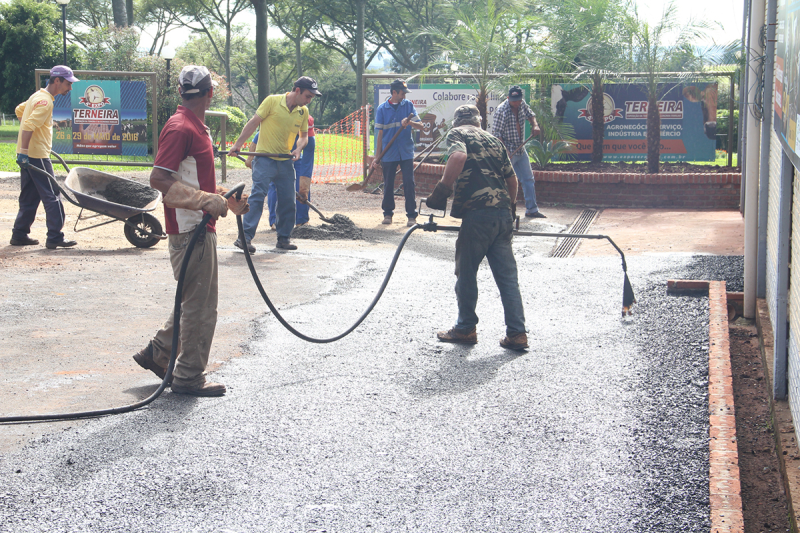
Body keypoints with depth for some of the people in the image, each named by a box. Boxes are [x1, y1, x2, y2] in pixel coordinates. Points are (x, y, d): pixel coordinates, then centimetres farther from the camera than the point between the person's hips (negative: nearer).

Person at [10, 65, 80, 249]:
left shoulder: (38, 96, 16)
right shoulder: (45, 101, -16)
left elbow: (19, 110, 29)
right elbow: (28, 126, -25)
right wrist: (24, 151, -27)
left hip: (28, 155, 10)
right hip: (36, 156, -10)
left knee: (29, 198, 14)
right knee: (51, 196, -6)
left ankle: (19, 235, 18)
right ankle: (55, 238, -6)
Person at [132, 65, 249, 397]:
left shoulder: (196, 126, 16)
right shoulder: (180, 128, -16)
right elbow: (158, 179, -23)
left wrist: (226, 200, 18)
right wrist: (208, 202, -25)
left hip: (201, 228, 10)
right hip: (189, 231, -10)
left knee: (195, 301, 19)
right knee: (200, 305, -2)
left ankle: (157, 353, 28)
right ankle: (189, 377, 8)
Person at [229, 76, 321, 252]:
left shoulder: (303, 112, 6)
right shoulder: (272, 101, -9)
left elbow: (304, 135, 16)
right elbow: (253, 123, -5)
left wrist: (298, 149, -6)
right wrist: (238, 144, -7)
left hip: (285, 161, 6)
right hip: (265, 159, -5)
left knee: (288, 201, 7)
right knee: (257, 196, -13)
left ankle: (284, 238, 21)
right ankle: (245, 237, -13)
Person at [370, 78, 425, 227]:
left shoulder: (408, 105, 5)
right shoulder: (382, 109, 3)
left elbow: (421, 126, 0)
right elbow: (379, 133, 5)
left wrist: (410, 122, -22)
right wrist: (377, 156, 3)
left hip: (406, 153, 0)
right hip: (388, 153, 0)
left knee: (409, 184, -4)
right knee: (388, 185, 6)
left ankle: (411, 215, 2)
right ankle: (388, 213, 20)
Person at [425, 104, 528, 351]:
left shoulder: (456, 134, 4)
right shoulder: (494, 140, 22)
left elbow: (459, 156, -19)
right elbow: (511, 178, 22)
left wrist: (441, 190, -17)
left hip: (478, 214, -6)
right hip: (503, 214, 6)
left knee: (466, 273, 9)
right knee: (507, 275, 9)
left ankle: (466, 328, 19)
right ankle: (517, 333, 8)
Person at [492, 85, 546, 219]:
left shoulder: (522, 104, 1)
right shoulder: (502, 111, -20)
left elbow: (530, 114, 21)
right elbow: (496, 134, -21)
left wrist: (535, 125, -1)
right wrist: (505, 151, -30)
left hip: (520, 150, 8)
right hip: (507, 152, -8)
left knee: (528, 179, 12)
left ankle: (532, 209, 22)